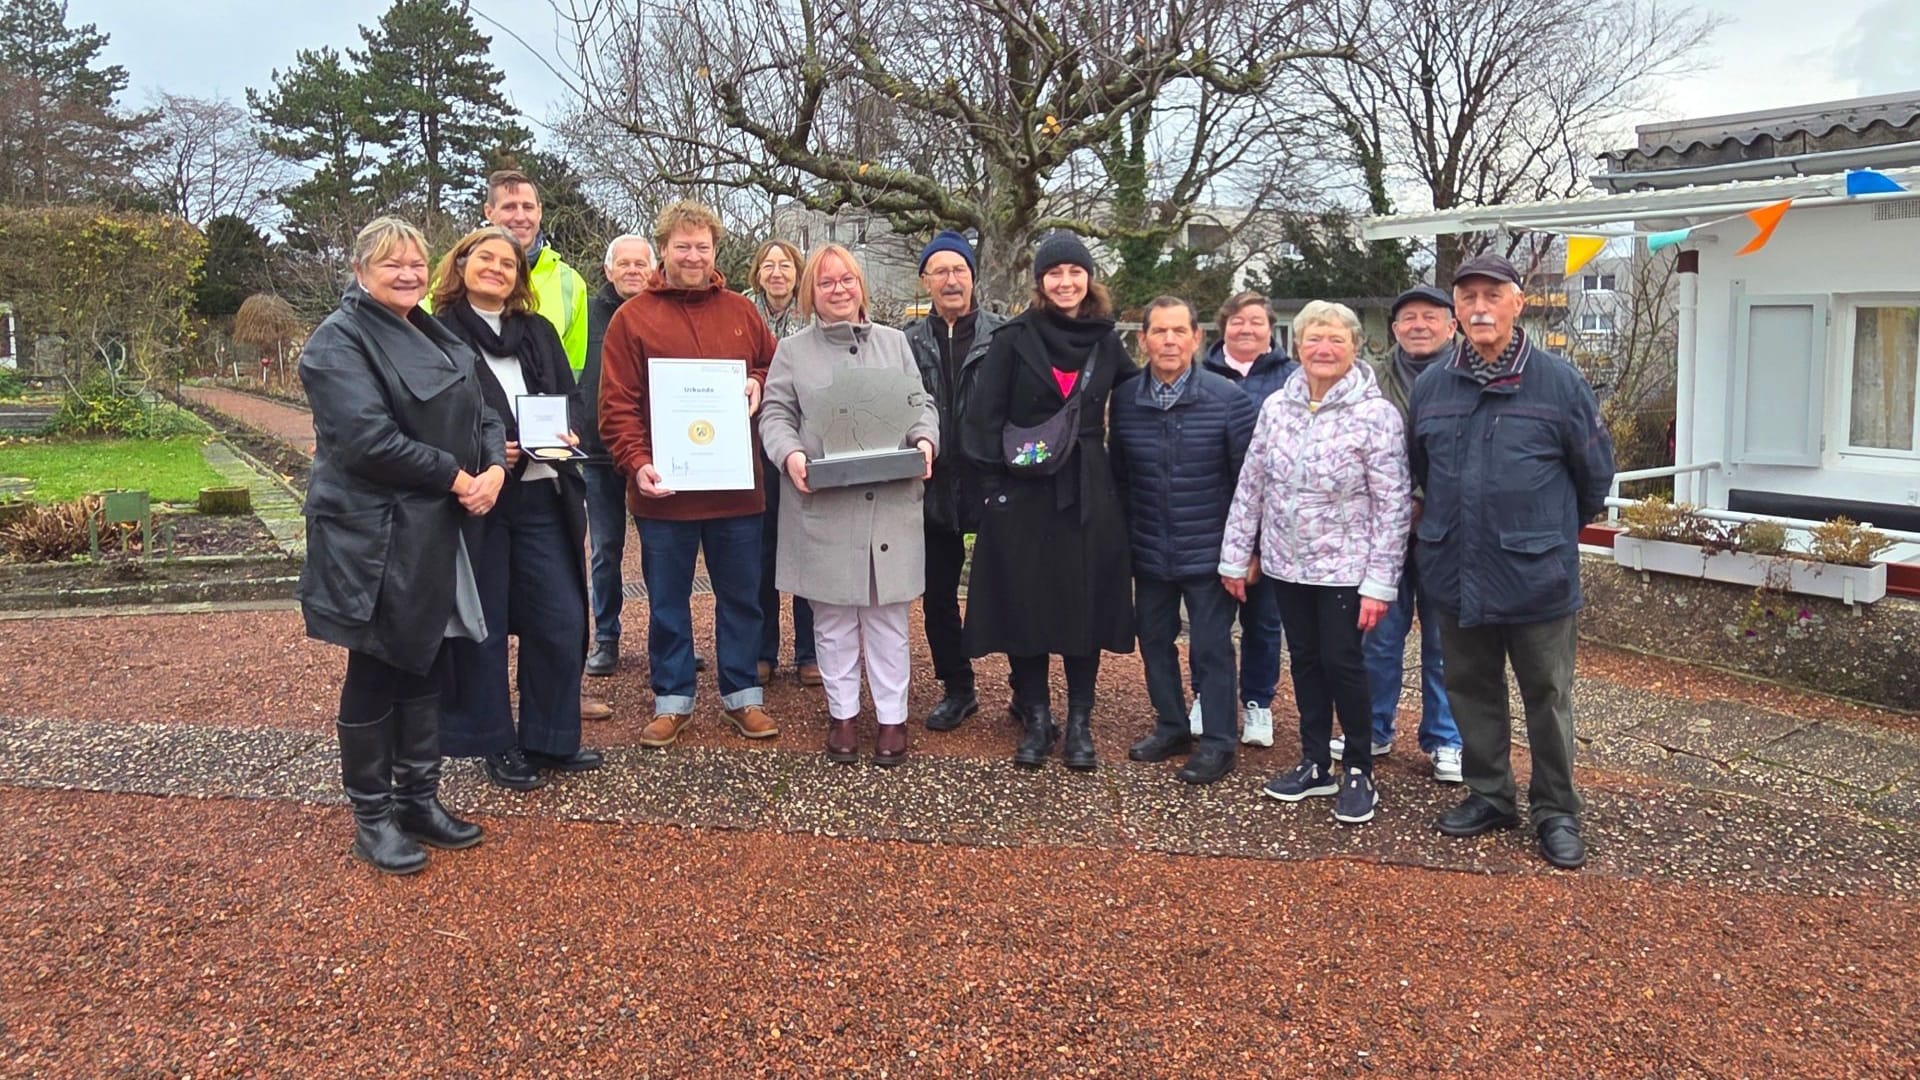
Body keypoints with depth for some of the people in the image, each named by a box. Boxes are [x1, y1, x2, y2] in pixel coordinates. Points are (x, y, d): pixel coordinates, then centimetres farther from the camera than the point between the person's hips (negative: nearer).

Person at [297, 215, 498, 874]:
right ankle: (371, 817, 15)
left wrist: (494, 467, -9)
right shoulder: (340, 341, -10)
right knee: (375, 674, 2)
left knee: (427, 665, 14)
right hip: (376, 540, -8)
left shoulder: (435, 337, 15)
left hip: (439, 535, 8)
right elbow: (369, 438, -22)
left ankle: (419, 798, 26)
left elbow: (480, 414, 12)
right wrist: (455, 478, -17)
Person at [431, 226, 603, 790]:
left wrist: (568, 435, -5)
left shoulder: (538, 332, 14)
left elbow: (571, 399, 16)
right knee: (483, 626, 6)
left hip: (542, 495, 5)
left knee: (562, 620, 5)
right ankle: (495, 744, 20)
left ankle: (550, 739, 21)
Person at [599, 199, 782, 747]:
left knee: (741, 597, 12)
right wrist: (637, 463, -19)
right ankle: (672, 701, 22)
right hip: (665, 489, -2)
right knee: (668, 602, 9)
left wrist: (759, 385, -3)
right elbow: (617, 405, -6)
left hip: (736, 487, 3)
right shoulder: (632, 318, -1)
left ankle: (742, 695, 25)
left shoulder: (741, 311, 9)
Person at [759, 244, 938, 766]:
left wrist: (925, 440, -9)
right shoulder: (792, 350, 9)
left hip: (889, 503, 1)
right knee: (833, 617, 7)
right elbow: (776, 413, 3)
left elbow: (921, 405, 12)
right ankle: (842, 713, 20)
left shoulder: (894, 342, 14)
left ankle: (892, 716, 14)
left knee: (888, 614, 4)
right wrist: (790, 454, -16)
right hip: (822, 505, -1)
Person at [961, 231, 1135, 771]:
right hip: (1023, 495, -2)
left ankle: (1079, 723, 16)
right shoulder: (1014, 339, -1)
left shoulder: (1105, 343, 8)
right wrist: (993, 482, -10)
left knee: (1086, 604, 4)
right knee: (1025, 604, 3)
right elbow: (982, 415, -4)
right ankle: (1036, 719, 17)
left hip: (1088, 495, 2)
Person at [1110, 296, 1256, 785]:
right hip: (1149, 554, 4)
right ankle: (1170, 727, 32)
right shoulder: (1124, 401, 0)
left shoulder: (1228, 399, -9)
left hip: (1208, 554, -4)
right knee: (1154, 640, 14)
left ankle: (1218, 743, 17)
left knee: (1211, 647, 3)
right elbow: (1119, 477, 9)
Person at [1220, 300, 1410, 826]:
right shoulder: (1276, 406, 1)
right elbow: (1250, 485, 6)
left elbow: (1392, 505, -12)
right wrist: (1236, 555, 5)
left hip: (1344, 566, -4)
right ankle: (1315, 763, 27)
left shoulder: (1376, 415, -11)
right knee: (1305, 660, 13)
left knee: (1342, 663, 0)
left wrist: (1380, 582, -15)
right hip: (1286, 563, 4)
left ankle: (1358, 772, 17)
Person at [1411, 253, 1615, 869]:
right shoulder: (1431, 386, 3)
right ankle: (1489, 796, 31)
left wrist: (1557, 529, 13)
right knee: (1471, 691, 15)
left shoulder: (1557, 382, -8)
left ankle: (1556, 812, 21)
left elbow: (1595, 471, 4)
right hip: (1456, 576, 4)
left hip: (1537, 575, -4)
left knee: (1547, 698, 8)